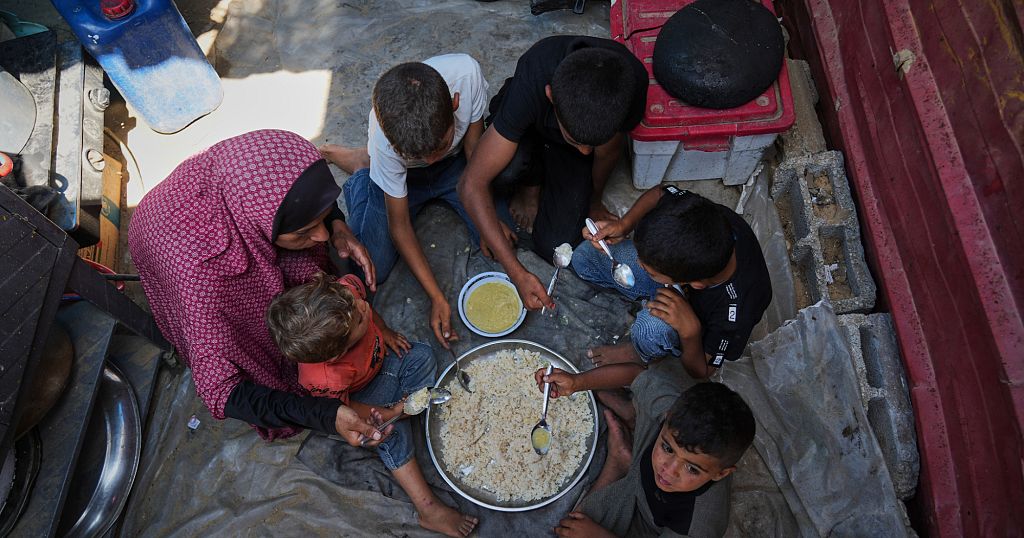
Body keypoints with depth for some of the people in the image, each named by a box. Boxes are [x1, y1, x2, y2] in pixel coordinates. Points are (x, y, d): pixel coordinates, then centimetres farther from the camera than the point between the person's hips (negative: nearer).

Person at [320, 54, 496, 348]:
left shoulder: (466, 72, -37)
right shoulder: (384, 139, -38)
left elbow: (474, 148, -17)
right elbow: (399, 225, -25)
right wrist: (436, 296, -26)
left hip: (455, 162, 3)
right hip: (399, 173, -2)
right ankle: (364, 166, 15)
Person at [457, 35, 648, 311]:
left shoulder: (630, 81, -36)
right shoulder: (531, 85, -44)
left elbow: (608, 150, -14)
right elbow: (471, 184, -39)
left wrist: (594, 201, 4)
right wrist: (518, 274, -41)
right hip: (529, 127, -1)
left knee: (556, 247, -12)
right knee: (506, 171, -38)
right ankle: (531, 184, 0)